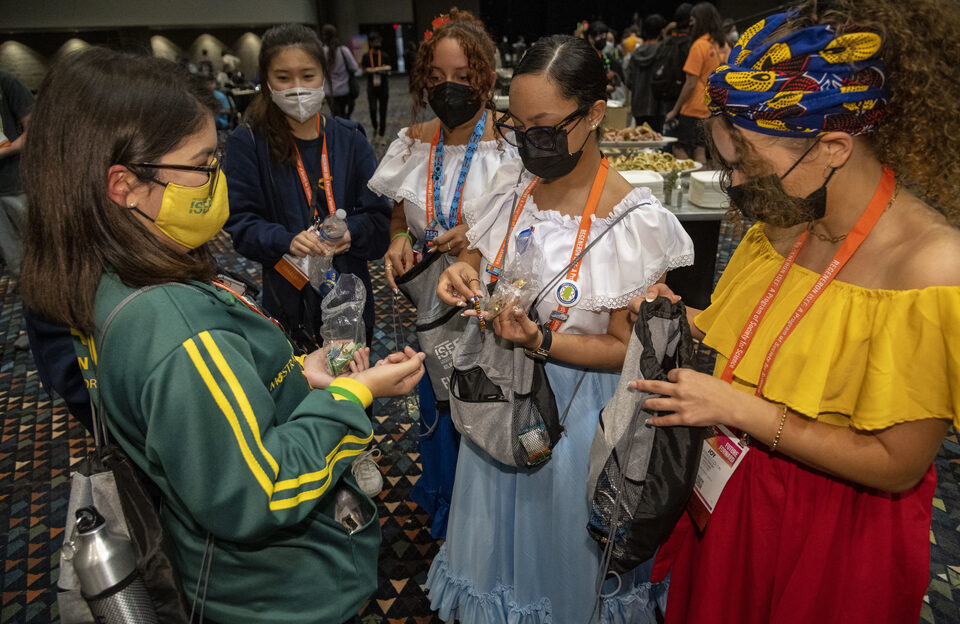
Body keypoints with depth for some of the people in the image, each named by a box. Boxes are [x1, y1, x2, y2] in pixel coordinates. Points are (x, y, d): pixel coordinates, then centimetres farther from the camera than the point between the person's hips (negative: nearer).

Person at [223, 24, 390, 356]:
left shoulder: (350, 139, 1)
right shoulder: (248, 142, -5)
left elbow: (378, 215, -1)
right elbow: (242, 222, -7)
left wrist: (350, 233, -23)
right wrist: (287, 241, -26)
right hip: (289, 297, -2)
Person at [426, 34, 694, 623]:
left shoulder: (632, 219, -20)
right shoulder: (512, 185, -4)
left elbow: (626, 348, -16)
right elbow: (477, 259, 11)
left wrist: (542, 341, -30)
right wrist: (461, 277, -12)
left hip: (577, 413, -5)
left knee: (563, 555, 18)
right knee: (500, 536, 27)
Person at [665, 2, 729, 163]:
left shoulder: (699, 45, -12)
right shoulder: (723, 45, 9)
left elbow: (691, 84, -14)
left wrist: (675, 110, -8)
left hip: (694, 109, -8)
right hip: (713, 110, 8)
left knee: (680, 151, -4)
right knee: (700, 152, 11)